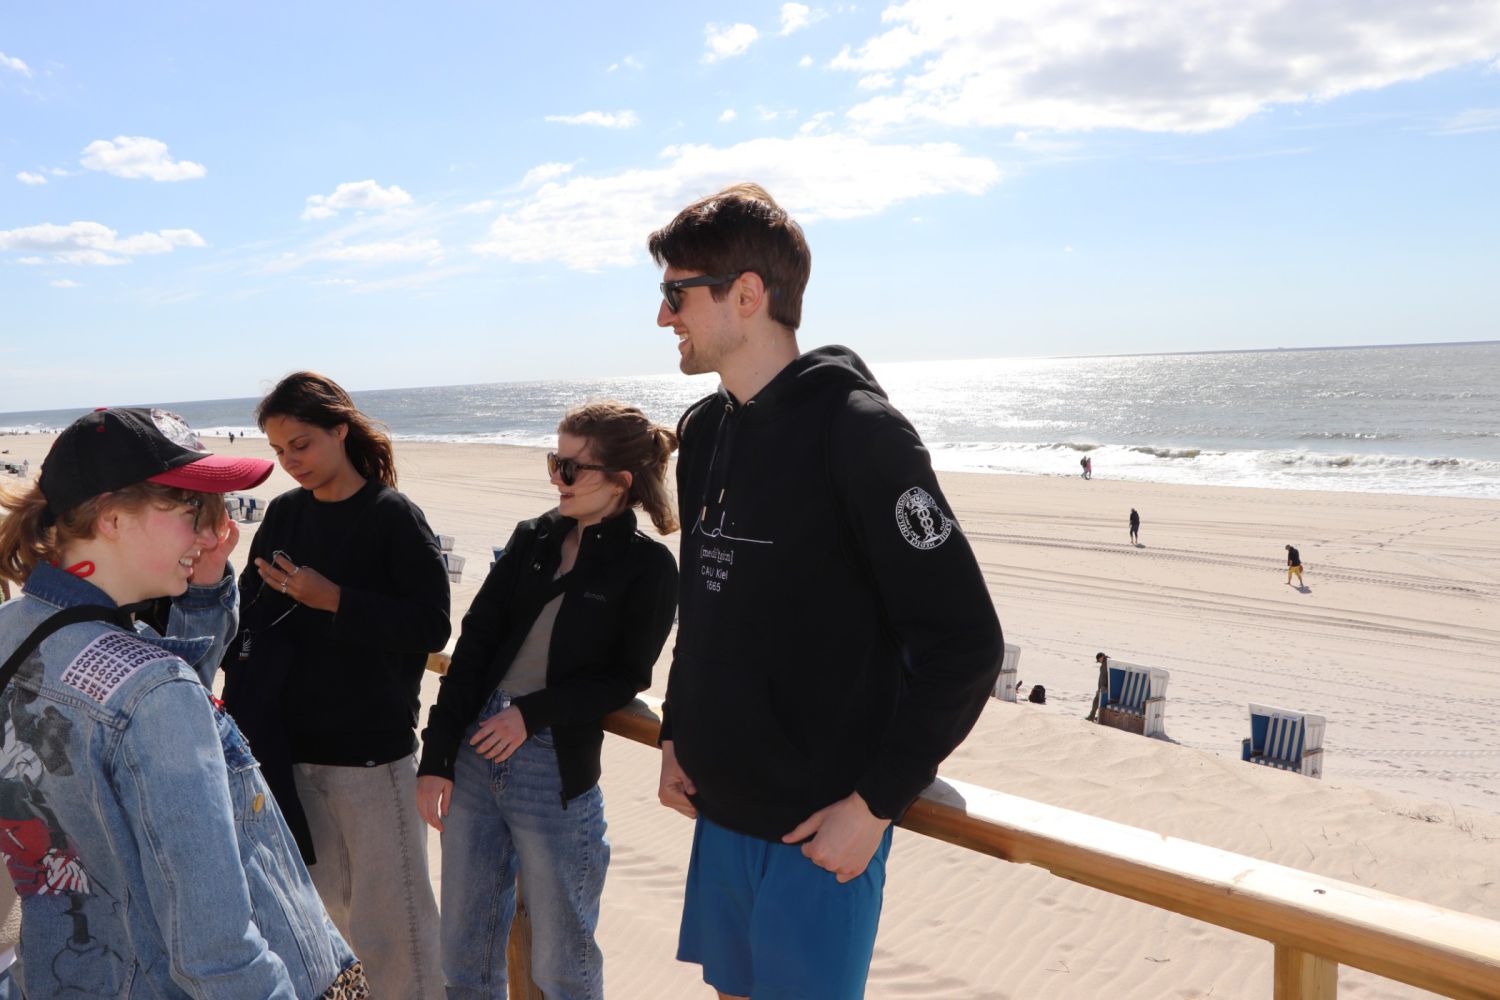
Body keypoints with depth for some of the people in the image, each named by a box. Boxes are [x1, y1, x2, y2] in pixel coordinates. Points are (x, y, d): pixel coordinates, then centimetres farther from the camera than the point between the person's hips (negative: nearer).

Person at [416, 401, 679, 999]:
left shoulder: (647, 567, -6)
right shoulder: (533, 539, 6)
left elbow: (626, 677, -4)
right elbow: (475, 642, 2)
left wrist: (530, 714, -12)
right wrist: (436, 757, -2)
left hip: (557, 773, -4)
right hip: (473, 754, 5)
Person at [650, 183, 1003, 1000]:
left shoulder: (855, 429, -17)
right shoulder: (703, 432, 6)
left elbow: (964, 644, -18)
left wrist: (875, 803, -17)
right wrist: (675, 735, 9)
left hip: (820, 826, -7)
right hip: (719, 809, 7)